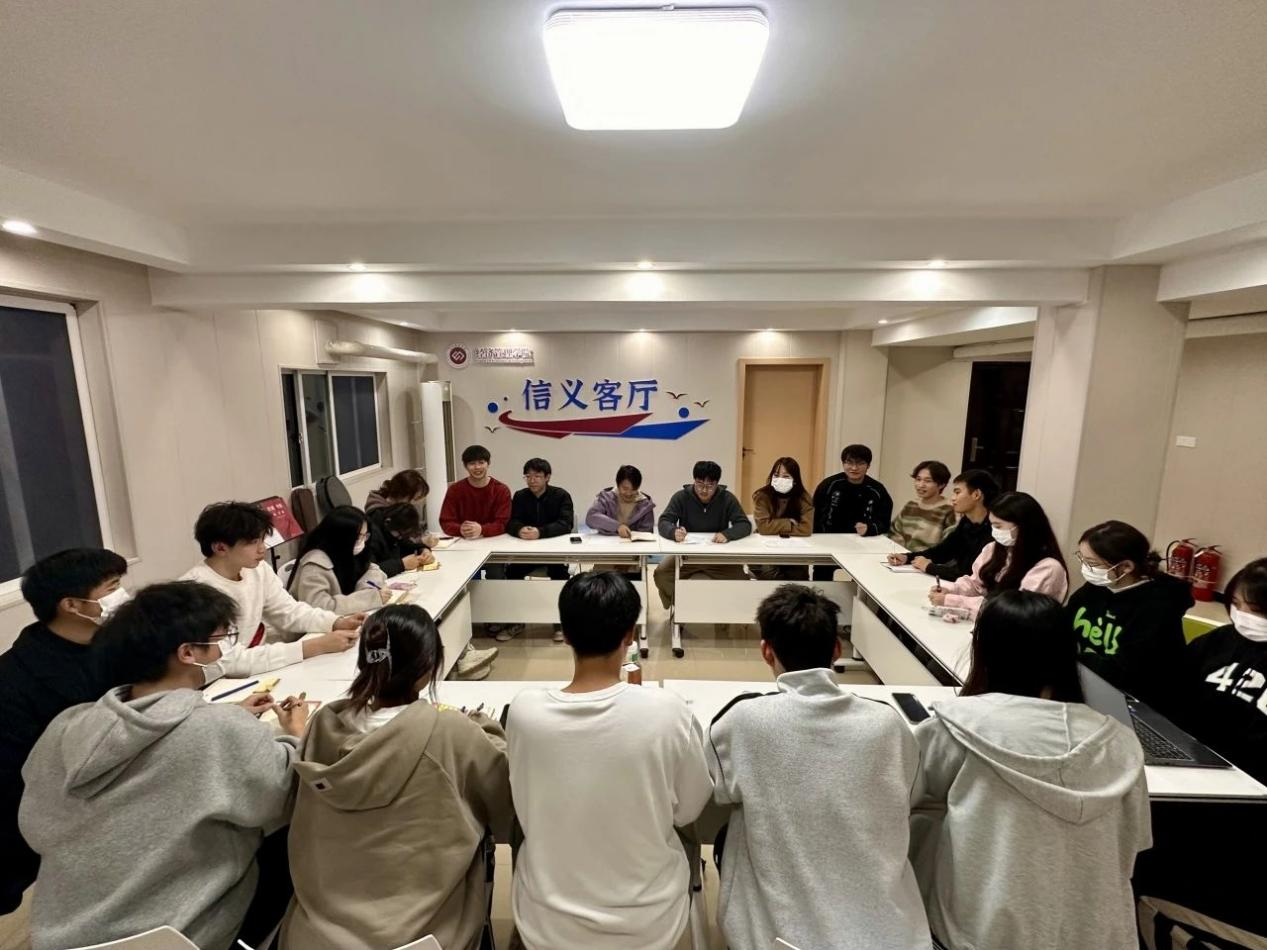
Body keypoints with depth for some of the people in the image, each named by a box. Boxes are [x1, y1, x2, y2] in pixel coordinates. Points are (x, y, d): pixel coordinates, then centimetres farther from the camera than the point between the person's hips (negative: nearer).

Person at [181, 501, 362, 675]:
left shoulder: (258, 569, -3)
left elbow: (289, 612, 6)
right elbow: (231, 662, -29)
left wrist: (337, 623, -13)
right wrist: (316, 647, -32)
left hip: (257, 672, 6)